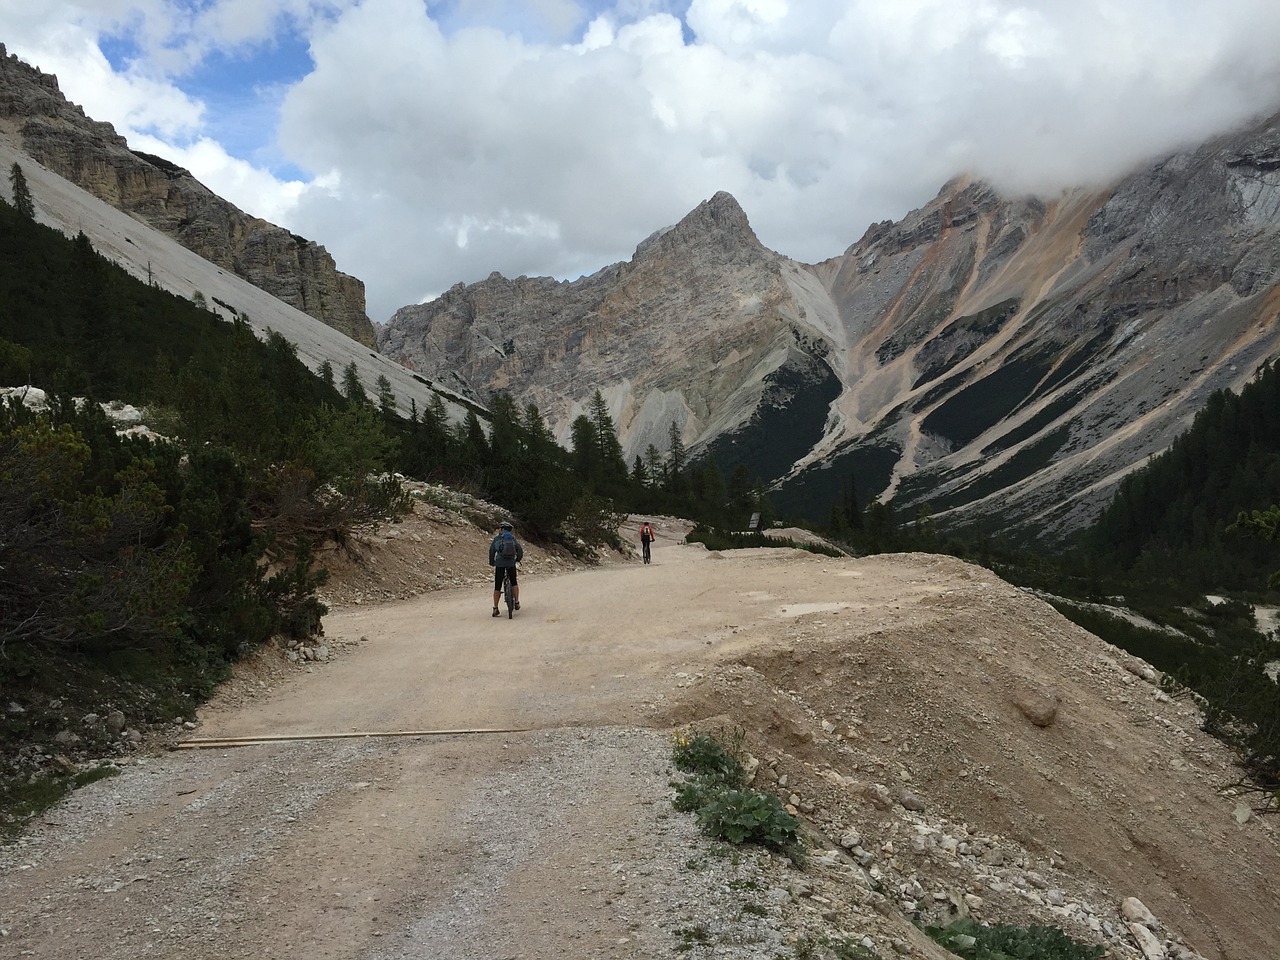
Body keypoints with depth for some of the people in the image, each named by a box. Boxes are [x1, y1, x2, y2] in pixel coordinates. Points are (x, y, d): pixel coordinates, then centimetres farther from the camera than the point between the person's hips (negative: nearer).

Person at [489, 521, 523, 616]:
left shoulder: (497, 538, 7)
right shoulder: (513, 538, 12)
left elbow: (491, 550, 4)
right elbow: (520, 550, 8)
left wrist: (491, 563, 16)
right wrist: (518, 559, 26)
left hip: (499, 563, -1)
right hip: (511, 563, 2)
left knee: (497, 586, 3)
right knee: (514, 583, 22)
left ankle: (495, 608, 3)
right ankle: (517, 603, 15)